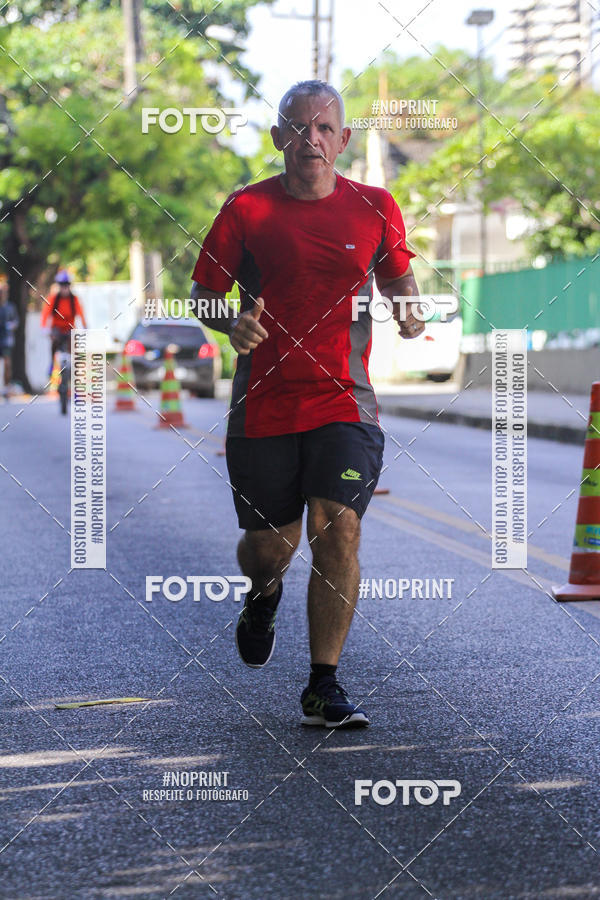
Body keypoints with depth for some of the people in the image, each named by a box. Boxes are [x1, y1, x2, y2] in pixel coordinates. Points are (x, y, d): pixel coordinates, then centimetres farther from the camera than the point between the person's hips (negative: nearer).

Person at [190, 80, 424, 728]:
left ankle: (323, 687, -6)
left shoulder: (375, 209, 5)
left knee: (337, 531, -15)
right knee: (270, 544, 8)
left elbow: (398, 277, 22)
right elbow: (203, 293, 6)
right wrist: (231, 323, -16)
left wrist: (408, 311, -1)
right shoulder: (245, 210, 0)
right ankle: (263, 598, 47)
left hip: (345, 404, 0)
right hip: (262, 406, 0)